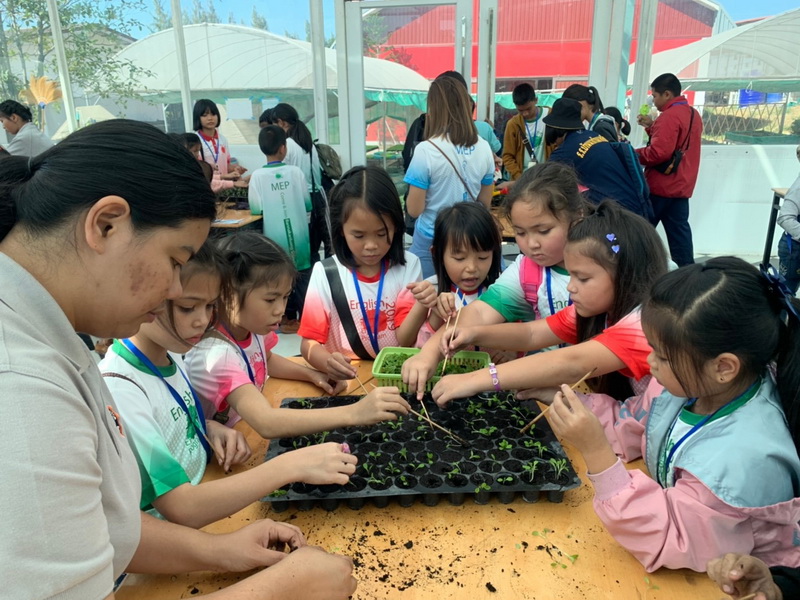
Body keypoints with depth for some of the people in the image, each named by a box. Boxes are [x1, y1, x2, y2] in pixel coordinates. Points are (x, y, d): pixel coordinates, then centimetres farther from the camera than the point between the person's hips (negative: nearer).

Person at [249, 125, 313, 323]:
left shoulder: (257, 176, -10)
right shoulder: (295, 171, -7)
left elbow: (256, 209, -7)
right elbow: (307, 204, 2)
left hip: (276, 237, 0)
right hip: (298, 233, 0)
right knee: (302, 274, 10)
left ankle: (290, 317, 21)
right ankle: (304, 317, 15)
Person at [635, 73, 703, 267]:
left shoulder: (670, 116, -16)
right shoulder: (693, 114, 15)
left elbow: (659, 152, -25)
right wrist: (652, 126, 12)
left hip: (661, 186, -9)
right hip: (681, 186, 9)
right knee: (679, 232, 8)